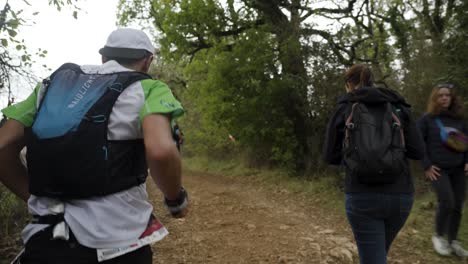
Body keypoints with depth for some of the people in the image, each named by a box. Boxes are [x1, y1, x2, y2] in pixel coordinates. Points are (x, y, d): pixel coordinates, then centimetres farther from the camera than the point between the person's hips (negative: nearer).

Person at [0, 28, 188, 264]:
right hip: (116, 242, 0)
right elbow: (161, 151, -22)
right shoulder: (149, 88, -3)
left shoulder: (56, 80, 11)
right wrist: (176, 199, -5)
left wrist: (36, 198, 16)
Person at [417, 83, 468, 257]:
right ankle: (438, 236, 7)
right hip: (438, 169, -4)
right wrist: (426, 166, -9)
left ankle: (453, 241, 22)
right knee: (447, 202, -17)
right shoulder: (427, 119, -2)